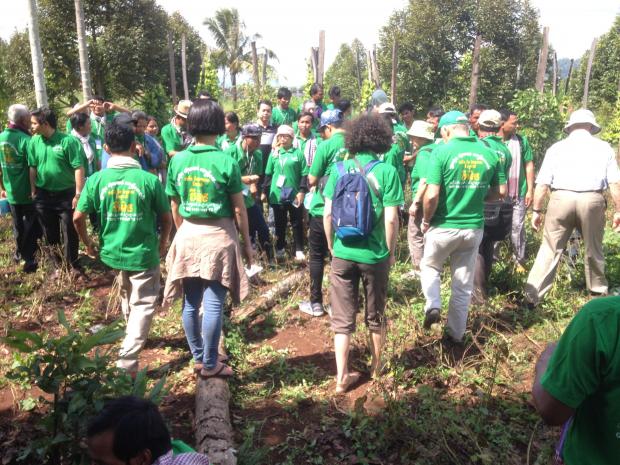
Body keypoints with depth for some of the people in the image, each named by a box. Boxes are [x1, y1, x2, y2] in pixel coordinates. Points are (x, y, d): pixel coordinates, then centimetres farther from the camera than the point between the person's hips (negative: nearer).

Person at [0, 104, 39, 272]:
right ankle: (29, 259, 6)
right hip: (29, 192, -6)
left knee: (18, 225, 21)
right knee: (32, 226, 5)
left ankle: (20, 252, 37)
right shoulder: (26, 139, -20)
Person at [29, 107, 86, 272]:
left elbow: (79, 168, -16)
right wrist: (33, 190, 8)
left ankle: (71, 265, 22)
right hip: (43, 195, 5)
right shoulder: (34, 141, 1)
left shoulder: (68, 140, -15)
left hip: (66, 194, -5)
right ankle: (57, 265, 31)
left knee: (69, 233, 5)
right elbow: (33, 167, 9)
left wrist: (78, 194, -18)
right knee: (50, 234, 15)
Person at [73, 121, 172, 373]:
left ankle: (133, 338, 47)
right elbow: (166, 218, -5)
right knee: (143, 304, 7)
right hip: (144, 253, -4)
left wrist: (88, 244, 11)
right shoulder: (149, 179, -12)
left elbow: (78, 218, -6)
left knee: (128, 298, 26)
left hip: (112, 251, 4)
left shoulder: (96, 179, -7)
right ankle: (126, 361, -1)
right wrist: (163, 244, 12)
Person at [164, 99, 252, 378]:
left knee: (191, 301, 14)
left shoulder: (177, 161, -1)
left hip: (188, 235, 4)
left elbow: (174, 208, 6)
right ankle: (210, 364, 14)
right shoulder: (226, 162, -12)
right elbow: (239, 209, -8)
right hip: (218, 236, -4)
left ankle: (198, 358, 28)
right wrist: (247, 242, 3)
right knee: (213, 303, 4)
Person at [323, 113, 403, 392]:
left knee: (342, 318, 11)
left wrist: (332, 246, 10)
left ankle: (342, 377, 17)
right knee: (375, 316, 18)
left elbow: (327, 214, -2)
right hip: (375, 255, -1)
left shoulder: (339, 169, -2)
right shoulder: (387, 172, -9)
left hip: (342, 253, 1)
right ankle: (376, 366, 36)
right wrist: (391, 252, 2)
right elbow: (390, 218, -12)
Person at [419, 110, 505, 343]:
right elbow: (500, 191, 7)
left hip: (444, 226, -3)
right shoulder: (488, 153, 0)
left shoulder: (442, 151, -13)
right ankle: (456, 335, 26)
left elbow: (431, 195, -19)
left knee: (430, 266, 24)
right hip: (474, 227, 4)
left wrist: (426, 220, -3)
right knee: (463, 285, 15)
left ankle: (433, 305, 4)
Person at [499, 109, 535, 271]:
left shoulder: (522, 140, 0)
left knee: (517, 227, 2)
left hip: (519, 193, 1)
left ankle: (519, 260, 11)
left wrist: (530, 190, 0)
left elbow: (529, 166, 4)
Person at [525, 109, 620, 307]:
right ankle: (599, 291, 37)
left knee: (550, 250, 3)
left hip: (561, 199, -1)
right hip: (592, 200, 1)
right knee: (594, 249, 19)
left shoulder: (556, 148, 9)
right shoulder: (603, 147, 11)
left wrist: (537, 210, 7)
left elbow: (542, 184, 3)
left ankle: (532, 295, -1)